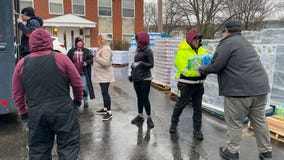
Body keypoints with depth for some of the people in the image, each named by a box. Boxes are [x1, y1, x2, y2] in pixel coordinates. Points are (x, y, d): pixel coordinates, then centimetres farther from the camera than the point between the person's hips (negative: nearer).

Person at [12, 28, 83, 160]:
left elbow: (17, 93, 8)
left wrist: (23, 112, 22)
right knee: (69, 145, 9)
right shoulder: (61, 58, -5)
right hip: (62, 111, -2)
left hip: (35, 113, 3)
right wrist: (78, 99, 17)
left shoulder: (22, 64, 2)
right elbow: (77, 82, -1)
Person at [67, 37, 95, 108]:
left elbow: (91, 59, 1)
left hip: (84, 73, -1)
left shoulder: (86, 51, 2)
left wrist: (87, 62, -19)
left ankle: (85, 101, 14)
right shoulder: (71, 51, 5)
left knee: (85, 87, -4)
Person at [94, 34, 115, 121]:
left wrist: (96, 57, -21)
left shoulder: (106, 49, -17)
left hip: (105, 75, -10)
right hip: (101, 75, 10)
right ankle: (105, 108, 29)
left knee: (105, 92, -10)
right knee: (104, 92, 17)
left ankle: (109, 112, -5)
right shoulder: (101, 48, 15)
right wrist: (95, 59, 8)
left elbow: (105, 62, -26)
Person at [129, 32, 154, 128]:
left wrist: (141, 63, -28)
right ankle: (140, 116, 24)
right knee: (139, 98, 13)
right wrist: (132, 74, 21)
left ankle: (149, 118, 8)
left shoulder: (148, 51, -11)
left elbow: (151, 65, -14)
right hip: (137, 78, 7)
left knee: (145, 98, -4)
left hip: (145, 79, -7)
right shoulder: (138, 50, 11)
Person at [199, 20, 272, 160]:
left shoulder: (227, 43, -7)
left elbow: (215, 67, -12)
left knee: (234, 123, 6)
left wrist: (202, 69, 8)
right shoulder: (245, 42, 22)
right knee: (259, 121, 17)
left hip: (240, 90, -8)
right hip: (260, 87, 9)